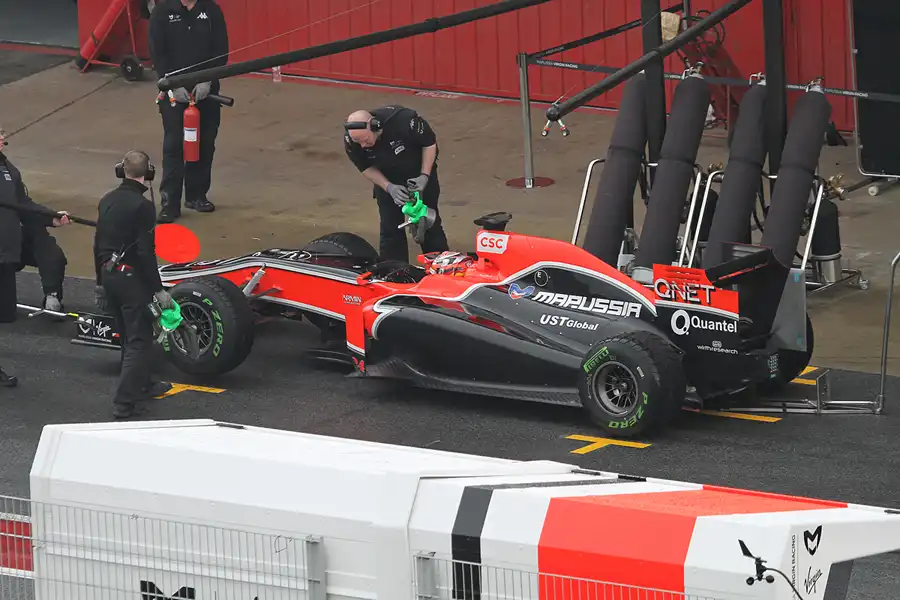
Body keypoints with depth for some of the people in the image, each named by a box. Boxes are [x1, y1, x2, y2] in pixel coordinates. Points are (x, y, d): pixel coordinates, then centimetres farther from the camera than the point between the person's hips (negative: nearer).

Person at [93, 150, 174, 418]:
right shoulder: (142, 206, -18)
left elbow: (98, 245, 12)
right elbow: (145, 253, -20)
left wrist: (101, 281, 22)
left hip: (109, 276, 8)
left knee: (129, 336, 24)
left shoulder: (107, 201, 5)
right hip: (132, 278, -8)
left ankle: (142, 385, 40)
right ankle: (124, 402, -7)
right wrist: (158, 290, -13)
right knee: (139, 341, -1)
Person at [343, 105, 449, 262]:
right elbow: (366, 168, -10)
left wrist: (424, 176, -23)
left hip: (419, 171, -2)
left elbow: (430, 143, -19)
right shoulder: (351, 140, -28)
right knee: (390, 227, -3)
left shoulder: (404, 119, -38)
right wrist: (389, 187, -24)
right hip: (386, 177, 2)